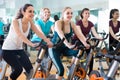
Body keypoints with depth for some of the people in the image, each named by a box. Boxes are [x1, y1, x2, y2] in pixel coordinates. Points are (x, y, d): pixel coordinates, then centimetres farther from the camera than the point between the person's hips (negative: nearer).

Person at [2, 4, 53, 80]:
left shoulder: (30, 22, -6)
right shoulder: (15, 22, -22)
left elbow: (39, 33, -16)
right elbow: (20, 35, -39)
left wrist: (48, 41, -33)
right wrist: (32, 44, -53)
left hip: (19, 49, 6)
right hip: (8, 50, -6)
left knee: (30, 69, -7)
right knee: (18, 69, -18)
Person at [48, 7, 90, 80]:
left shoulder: (72, 24, -4)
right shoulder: (58, 23, -20)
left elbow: (79, 34, -14)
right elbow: (61, 36, -36)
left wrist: (85, 44, -31)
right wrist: (69, 45, -51)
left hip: (64, 48, 5)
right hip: (55, 48, -5)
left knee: (78, 52, -22)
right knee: (61, 69, -18)